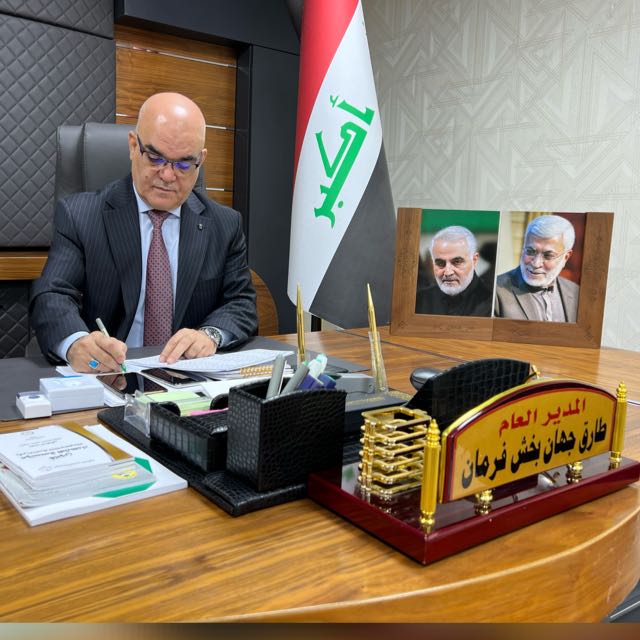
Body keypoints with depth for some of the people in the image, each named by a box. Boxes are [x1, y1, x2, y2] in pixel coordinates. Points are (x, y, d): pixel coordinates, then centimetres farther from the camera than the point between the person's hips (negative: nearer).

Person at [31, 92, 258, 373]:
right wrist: (76, 343, -33)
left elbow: (241, 303, 4)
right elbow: (52, 297, -10)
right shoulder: (78, 216, 0)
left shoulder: (226, 225, 7)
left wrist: (211, 334, -20)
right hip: (104, 375, -3)